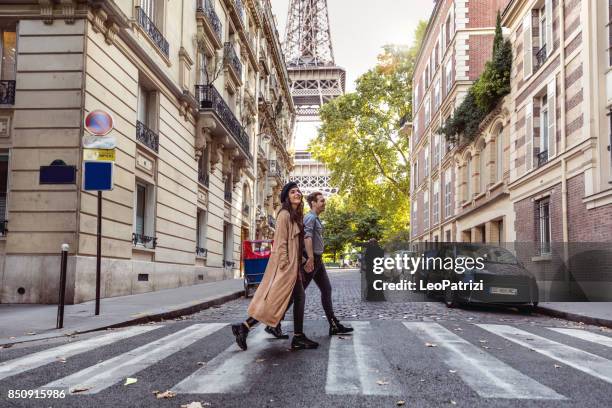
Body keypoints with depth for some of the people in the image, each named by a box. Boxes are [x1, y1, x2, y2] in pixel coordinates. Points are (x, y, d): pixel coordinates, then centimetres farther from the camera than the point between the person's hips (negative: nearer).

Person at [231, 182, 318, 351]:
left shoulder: (297, 215, 16)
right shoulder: (284, 214, -10)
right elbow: (281, 243, -16)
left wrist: (298, 266, 15)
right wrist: (285, 266, -20)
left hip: (294, 265, 10)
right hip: (285, 265, -9)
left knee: (299, 298, 6)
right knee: (275, 300, -9)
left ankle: (298, 338, 10)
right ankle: (243, 328, -1)